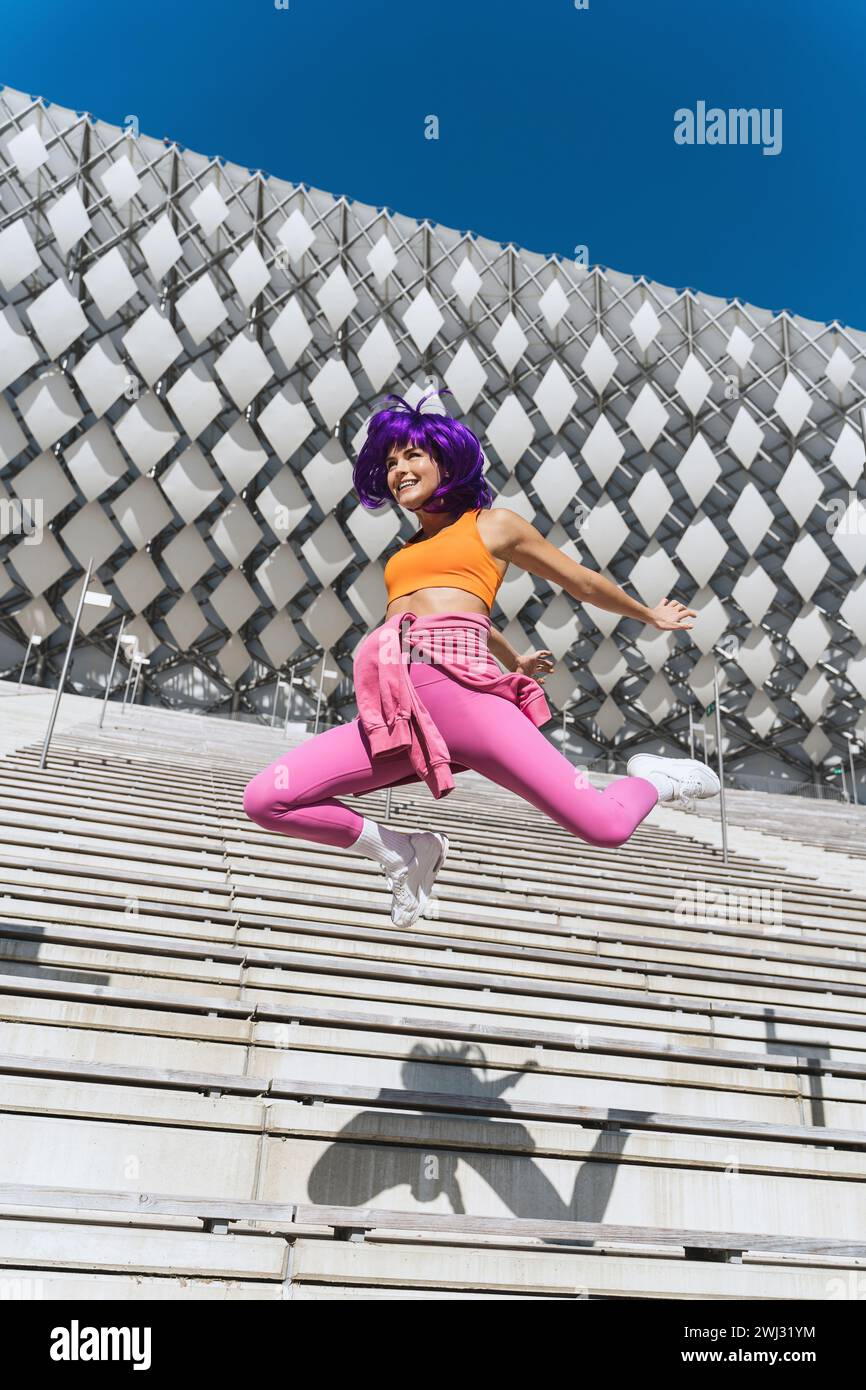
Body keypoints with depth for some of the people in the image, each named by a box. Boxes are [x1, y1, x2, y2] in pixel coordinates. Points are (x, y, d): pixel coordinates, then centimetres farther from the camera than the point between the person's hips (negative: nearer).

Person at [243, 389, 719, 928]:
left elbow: (582, 582, 28)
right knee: (265, 799, -12)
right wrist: (514, 660, 59)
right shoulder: (403, 554, 30)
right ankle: (402, 851, 9)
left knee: (606, 827, -16)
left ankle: (652, 780, 23)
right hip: (394, 708, 5)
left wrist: (649, 615, 39)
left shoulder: (495, 523, 16)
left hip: (461, 688, -5)